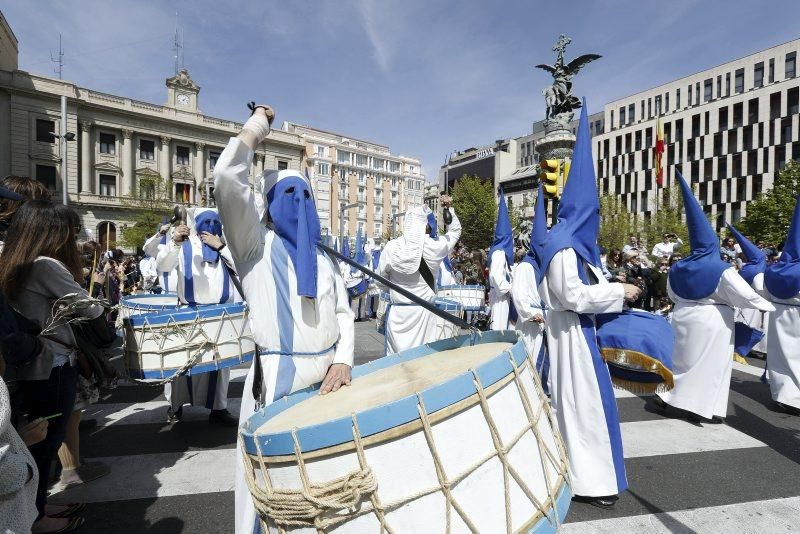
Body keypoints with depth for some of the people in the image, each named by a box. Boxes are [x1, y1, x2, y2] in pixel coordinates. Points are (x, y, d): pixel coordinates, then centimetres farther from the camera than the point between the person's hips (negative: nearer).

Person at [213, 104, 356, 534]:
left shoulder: (323, 260, 15)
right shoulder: (256, 244, 1)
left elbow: (343, 314, 11)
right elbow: (226, 178, -14)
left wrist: (343, 362, -6)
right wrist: (256, 125, 0)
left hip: (328, 376, 5)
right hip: (279, 379, -4)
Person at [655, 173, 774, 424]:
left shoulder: (678, 268, 0)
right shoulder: (721, 270, -15)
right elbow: (744, 294, -11)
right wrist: (765, 306, 7)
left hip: (683, 316, 5)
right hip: (712, 320, -4)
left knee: (686, 358, 17)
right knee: (710, 363, 5)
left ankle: (671, 397, 19)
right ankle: (703, 408, 11)